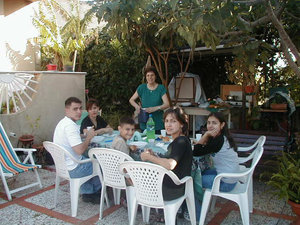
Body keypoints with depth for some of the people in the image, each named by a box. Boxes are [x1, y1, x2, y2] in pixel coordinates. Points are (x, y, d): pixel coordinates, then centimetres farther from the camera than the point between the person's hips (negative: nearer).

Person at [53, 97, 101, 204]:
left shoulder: (62, 123, 8)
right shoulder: (70, 126, -25)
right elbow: (80, 150, -31)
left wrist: (85, 136, 7)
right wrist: (89, 137, -14)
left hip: (62, 166, 10)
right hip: (73, 169, -10)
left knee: (90, 161, 30)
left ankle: (87, 193, 31)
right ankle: (94, 191, 34)